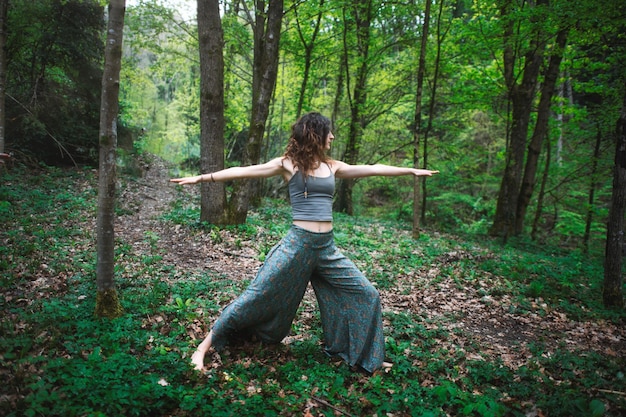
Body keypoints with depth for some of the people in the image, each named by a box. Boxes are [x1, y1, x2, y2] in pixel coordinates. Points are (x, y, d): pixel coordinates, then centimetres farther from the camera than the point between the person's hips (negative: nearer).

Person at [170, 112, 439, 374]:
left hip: (327, 247, 6)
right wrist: (202, 178, -10)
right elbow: (244, 171, -5)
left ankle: (367, 358, 26)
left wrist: (411, 170, 22)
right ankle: (205, 345, 14)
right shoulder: (288, 164, -2)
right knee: (257, 297, -3)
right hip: (297, 244, -5)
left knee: (366, 294, 7)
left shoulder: (332, 167, 12)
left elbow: (371, 169, 18)